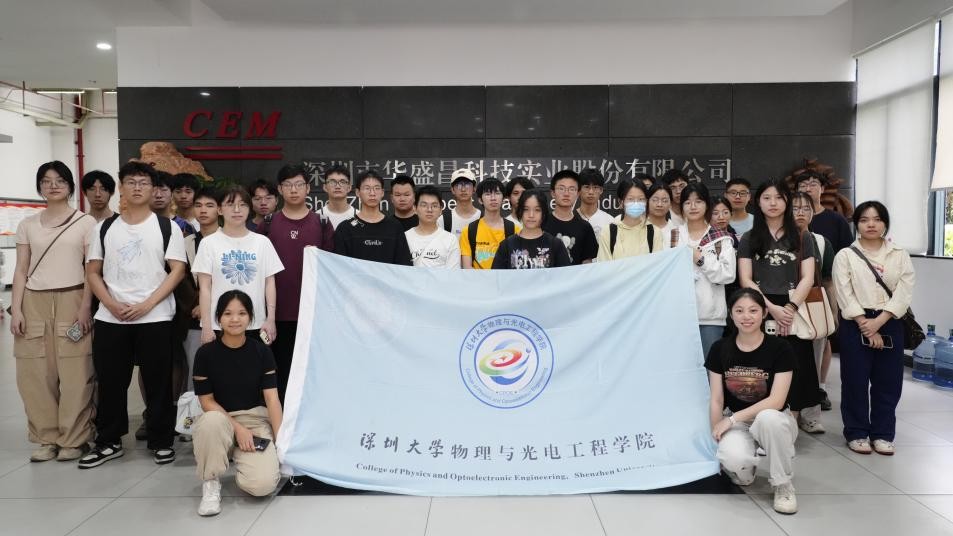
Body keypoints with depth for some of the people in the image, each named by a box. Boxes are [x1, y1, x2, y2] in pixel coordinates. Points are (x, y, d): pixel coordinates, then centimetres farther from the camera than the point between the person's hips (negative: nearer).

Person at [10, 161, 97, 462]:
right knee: (35, 374, 1)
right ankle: (47, 438, 14)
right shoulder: (27, 225, 13)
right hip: (34, 303, 3)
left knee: (75, 374, -4)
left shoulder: (85, 222, 4)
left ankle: (74, 439, 6)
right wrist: (16, 309, 1)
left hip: (71, 301, -3)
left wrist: (85, 307, -8)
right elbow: (21, 271, 11)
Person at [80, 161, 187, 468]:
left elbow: (177, 270, -5)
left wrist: (146, 304, -14)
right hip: (110, 319, 3)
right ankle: (109, 441, 23)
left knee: (158, 382, 3)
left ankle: (160, 440, 16)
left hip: (155, 318, -2)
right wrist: (112, 305, -8)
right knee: (110, 382, 9)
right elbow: (93, 272, 9)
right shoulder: (104, 228, 9)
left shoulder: (166, 227, 2)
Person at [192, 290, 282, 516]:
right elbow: (207, 400, -5)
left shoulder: (262, 351, -5)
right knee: (211, 422, -40)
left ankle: (241, 458, 17)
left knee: (262, 484, -22)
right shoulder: (206, 353, -7)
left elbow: (272, 398, -7)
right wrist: (237, 427, -17)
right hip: (219, 417, -1)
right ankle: (211, 483, -11)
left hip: (256, 420, 1)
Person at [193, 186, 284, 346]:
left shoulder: (262, 242, 6)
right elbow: (204, 287, -1)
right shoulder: (209, 243, 2)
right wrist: (206, 327, -7)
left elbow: (269, 282, 6)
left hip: (256, 325, 1)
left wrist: (271, 319, -1)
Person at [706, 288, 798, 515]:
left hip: (773, 420, -1)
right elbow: (716, 401, -2)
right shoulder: (720, 349, -5)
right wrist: (716, 438, -9)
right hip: (735, 423, 1)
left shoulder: (780, 348, -12)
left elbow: (776, 401, -19)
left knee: (767, 417, -39)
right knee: (733, 458, -33)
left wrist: (732, 419, -21)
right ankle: (743, 470, 9)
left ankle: (783, 485, -13)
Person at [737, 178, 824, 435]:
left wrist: (790, 307, -11)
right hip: (761, 311, -1)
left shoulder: (803, 238, 11)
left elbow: (807, 279, 4)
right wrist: (772, 308, -10)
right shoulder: (749, 238, 9)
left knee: (797, 364, -3)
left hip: (795, 311, 1)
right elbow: (745, 280, 1)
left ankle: (794, 416, 8)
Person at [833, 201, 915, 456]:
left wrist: (878, 321, -14)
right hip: (855, 324, -2)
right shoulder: (845, 255, 1)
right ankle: (856, 433, 15)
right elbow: (845, 295, -7)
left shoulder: (900, 255, 7)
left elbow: (904, 291, -4)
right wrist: (865, 324, -15)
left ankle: (882, 433, 19)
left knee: (888, 381, 6)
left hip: (890, 324, 2)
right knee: (855, 381, 2)